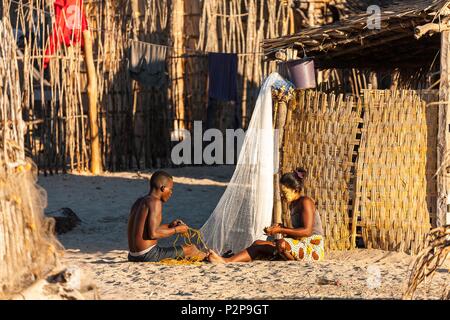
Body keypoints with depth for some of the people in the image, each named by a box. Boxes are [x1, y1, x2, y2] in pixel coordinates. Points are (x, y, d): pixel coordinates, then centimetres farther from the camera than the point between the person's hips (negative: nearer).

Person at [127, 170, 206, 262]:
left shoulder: (139, 202, 12)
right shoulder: (155, 202, -14)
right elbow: (153, 234, -22)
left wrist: (169, 226, 17)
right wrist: (176, 230, -8)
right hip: (149, 256, -9)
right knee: (191, 248, 2)